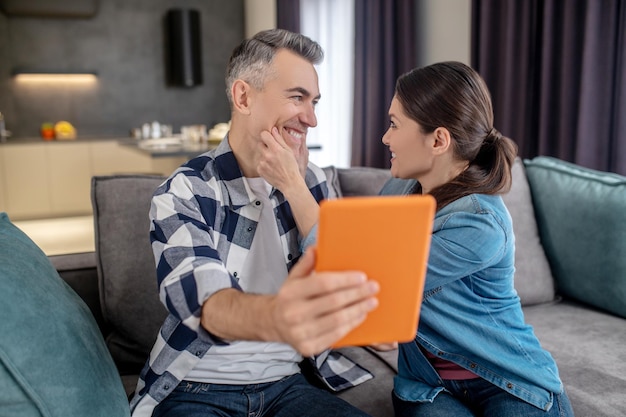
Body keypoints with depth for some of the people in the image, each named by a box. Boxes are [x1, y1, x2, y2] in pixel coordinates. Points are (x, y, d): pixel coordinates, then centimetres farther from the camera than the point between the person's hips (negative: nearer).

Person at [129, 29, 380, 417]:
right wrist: (274, 317, -49)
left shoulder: (310, 180, 3)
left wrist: (294, 185, -14)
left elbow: (340, 277, -5)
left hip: (286, 382, 4)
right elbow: (207, 304, -27)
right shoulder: (184, 193, -11)